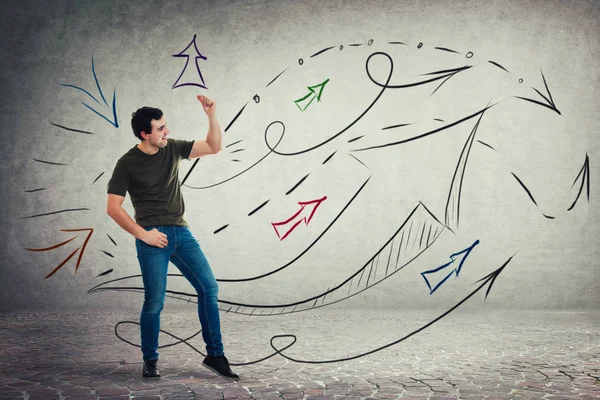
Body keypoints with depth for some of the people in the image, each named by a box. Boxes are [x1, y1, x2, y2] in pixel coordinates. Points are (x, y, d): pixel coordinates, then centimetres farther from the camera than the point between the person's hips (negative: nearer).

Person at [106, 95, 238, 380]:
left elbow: (214, 147, 5)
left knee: (209, 287, -2)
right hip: (153, 239, -4)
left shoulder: (172, 148, 6)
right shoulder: (127, 164, -5)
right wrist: (142, 234, -12)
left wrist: (211, 115, -8)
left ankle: (214, 355, 8)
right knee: (154, 302, -1)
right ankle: (150, 361, 20)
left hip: (182, 233, 5)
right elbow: (113, 207, -5)